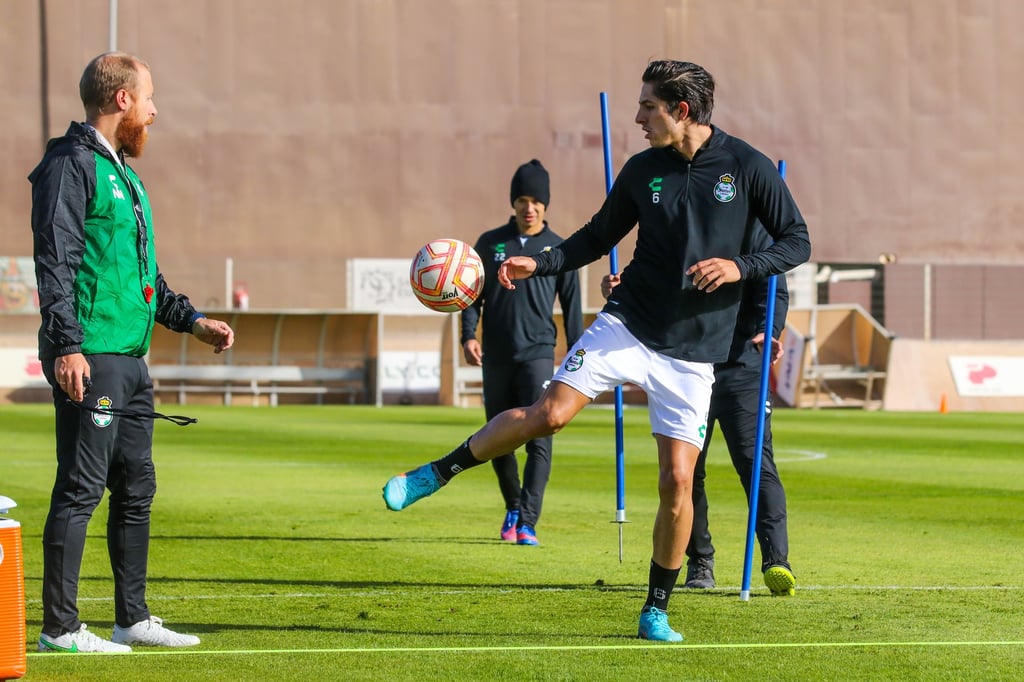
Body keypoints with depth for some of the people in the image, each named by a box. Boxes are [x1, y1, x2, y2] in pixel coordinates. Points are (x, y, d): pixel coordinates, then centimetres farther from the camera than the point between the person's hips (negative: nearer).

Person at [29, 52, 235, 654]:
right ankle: (60, 627, -5)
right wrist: (67, 345, -24)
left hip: (130, 360, 10)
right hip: (90, 359, -10)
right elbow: (55, 262, -16)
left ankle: (133, 618, 20)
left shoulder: (123, 174, 21)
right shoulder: (72, 167, -9)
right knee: (82, 488, -8)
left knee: (136, 488, 12)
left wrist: (192, 319, 23)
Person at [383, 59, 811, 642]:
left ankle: (657, 611, 9)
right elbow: (600, 236, 16)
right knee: (551, 412, -16)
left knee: (677, 480, -6)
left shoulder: (748, 168, -6)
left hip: (693, 353, -2)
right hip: (627, 327, 2)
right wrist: (538, 264, 3)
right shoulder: (643, 171, 3)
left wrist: (739, 266, -18)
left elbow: (798, 242, -2)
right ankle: (436, 474, 1)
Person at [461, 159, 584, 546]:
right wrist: (468, 336, -4)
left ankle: (527, 523, -16)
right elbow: (473, 294, 11)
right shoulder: (490, 243, 9)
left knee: (539, 440, -14)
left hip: (538, 354, -2)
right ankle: (513, 507, 30)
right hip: (496, 356, 2)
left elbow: (571, 307, 9)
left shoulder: (559, 249, 6)